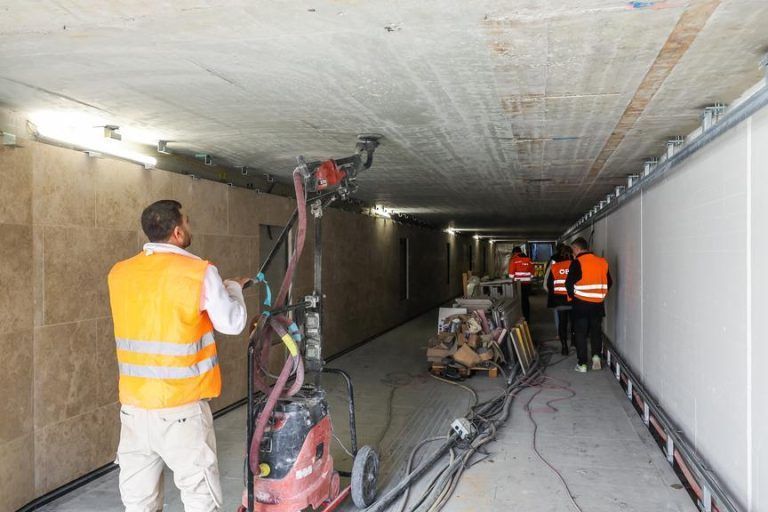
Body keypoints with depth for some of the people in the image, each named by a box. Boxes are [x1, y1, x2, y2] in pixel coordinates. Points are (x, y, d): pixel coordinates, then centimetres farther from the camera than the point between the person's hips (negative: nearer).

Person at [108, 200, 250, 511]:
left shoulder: (119, 273, 4)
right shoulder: (200, 273, -12)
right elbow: (233, 323, -2)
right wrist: (233, 288, 16)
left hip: (133, 406, 6)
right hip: (181, 409, -5)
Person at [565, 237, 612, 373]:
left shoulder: (577, 262, -13)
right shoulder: (602, 262, 4)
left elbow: (569, 283, -14)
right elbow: (609, 282, 9)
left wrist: (573, 295, 3)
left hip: (580, 304, -4)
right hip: (598, 305, 4)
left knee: (581, 333, 6)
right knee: (596, 331, 20)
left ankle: (582, 364, 8)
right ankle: (596, 355, 4)